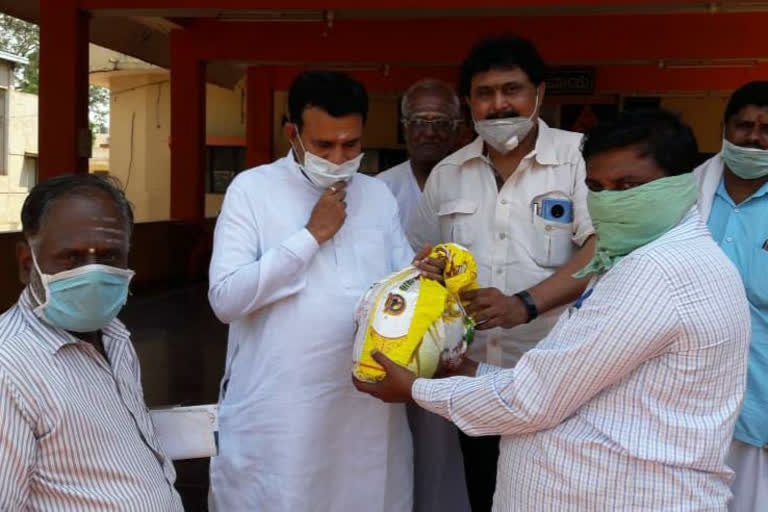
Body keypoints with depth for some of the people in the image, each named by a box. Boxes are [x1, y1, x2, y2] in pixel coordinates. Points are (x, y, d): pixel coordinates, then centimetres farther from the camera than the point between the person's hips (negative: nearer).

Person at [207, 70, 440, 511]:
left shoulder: (379, 195, 10)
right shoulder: (252, 189, -4)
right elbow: (225, 298, -13)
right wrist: (312, 235, -14)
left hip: (367, 407, 4)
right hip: (275, 412, -3)